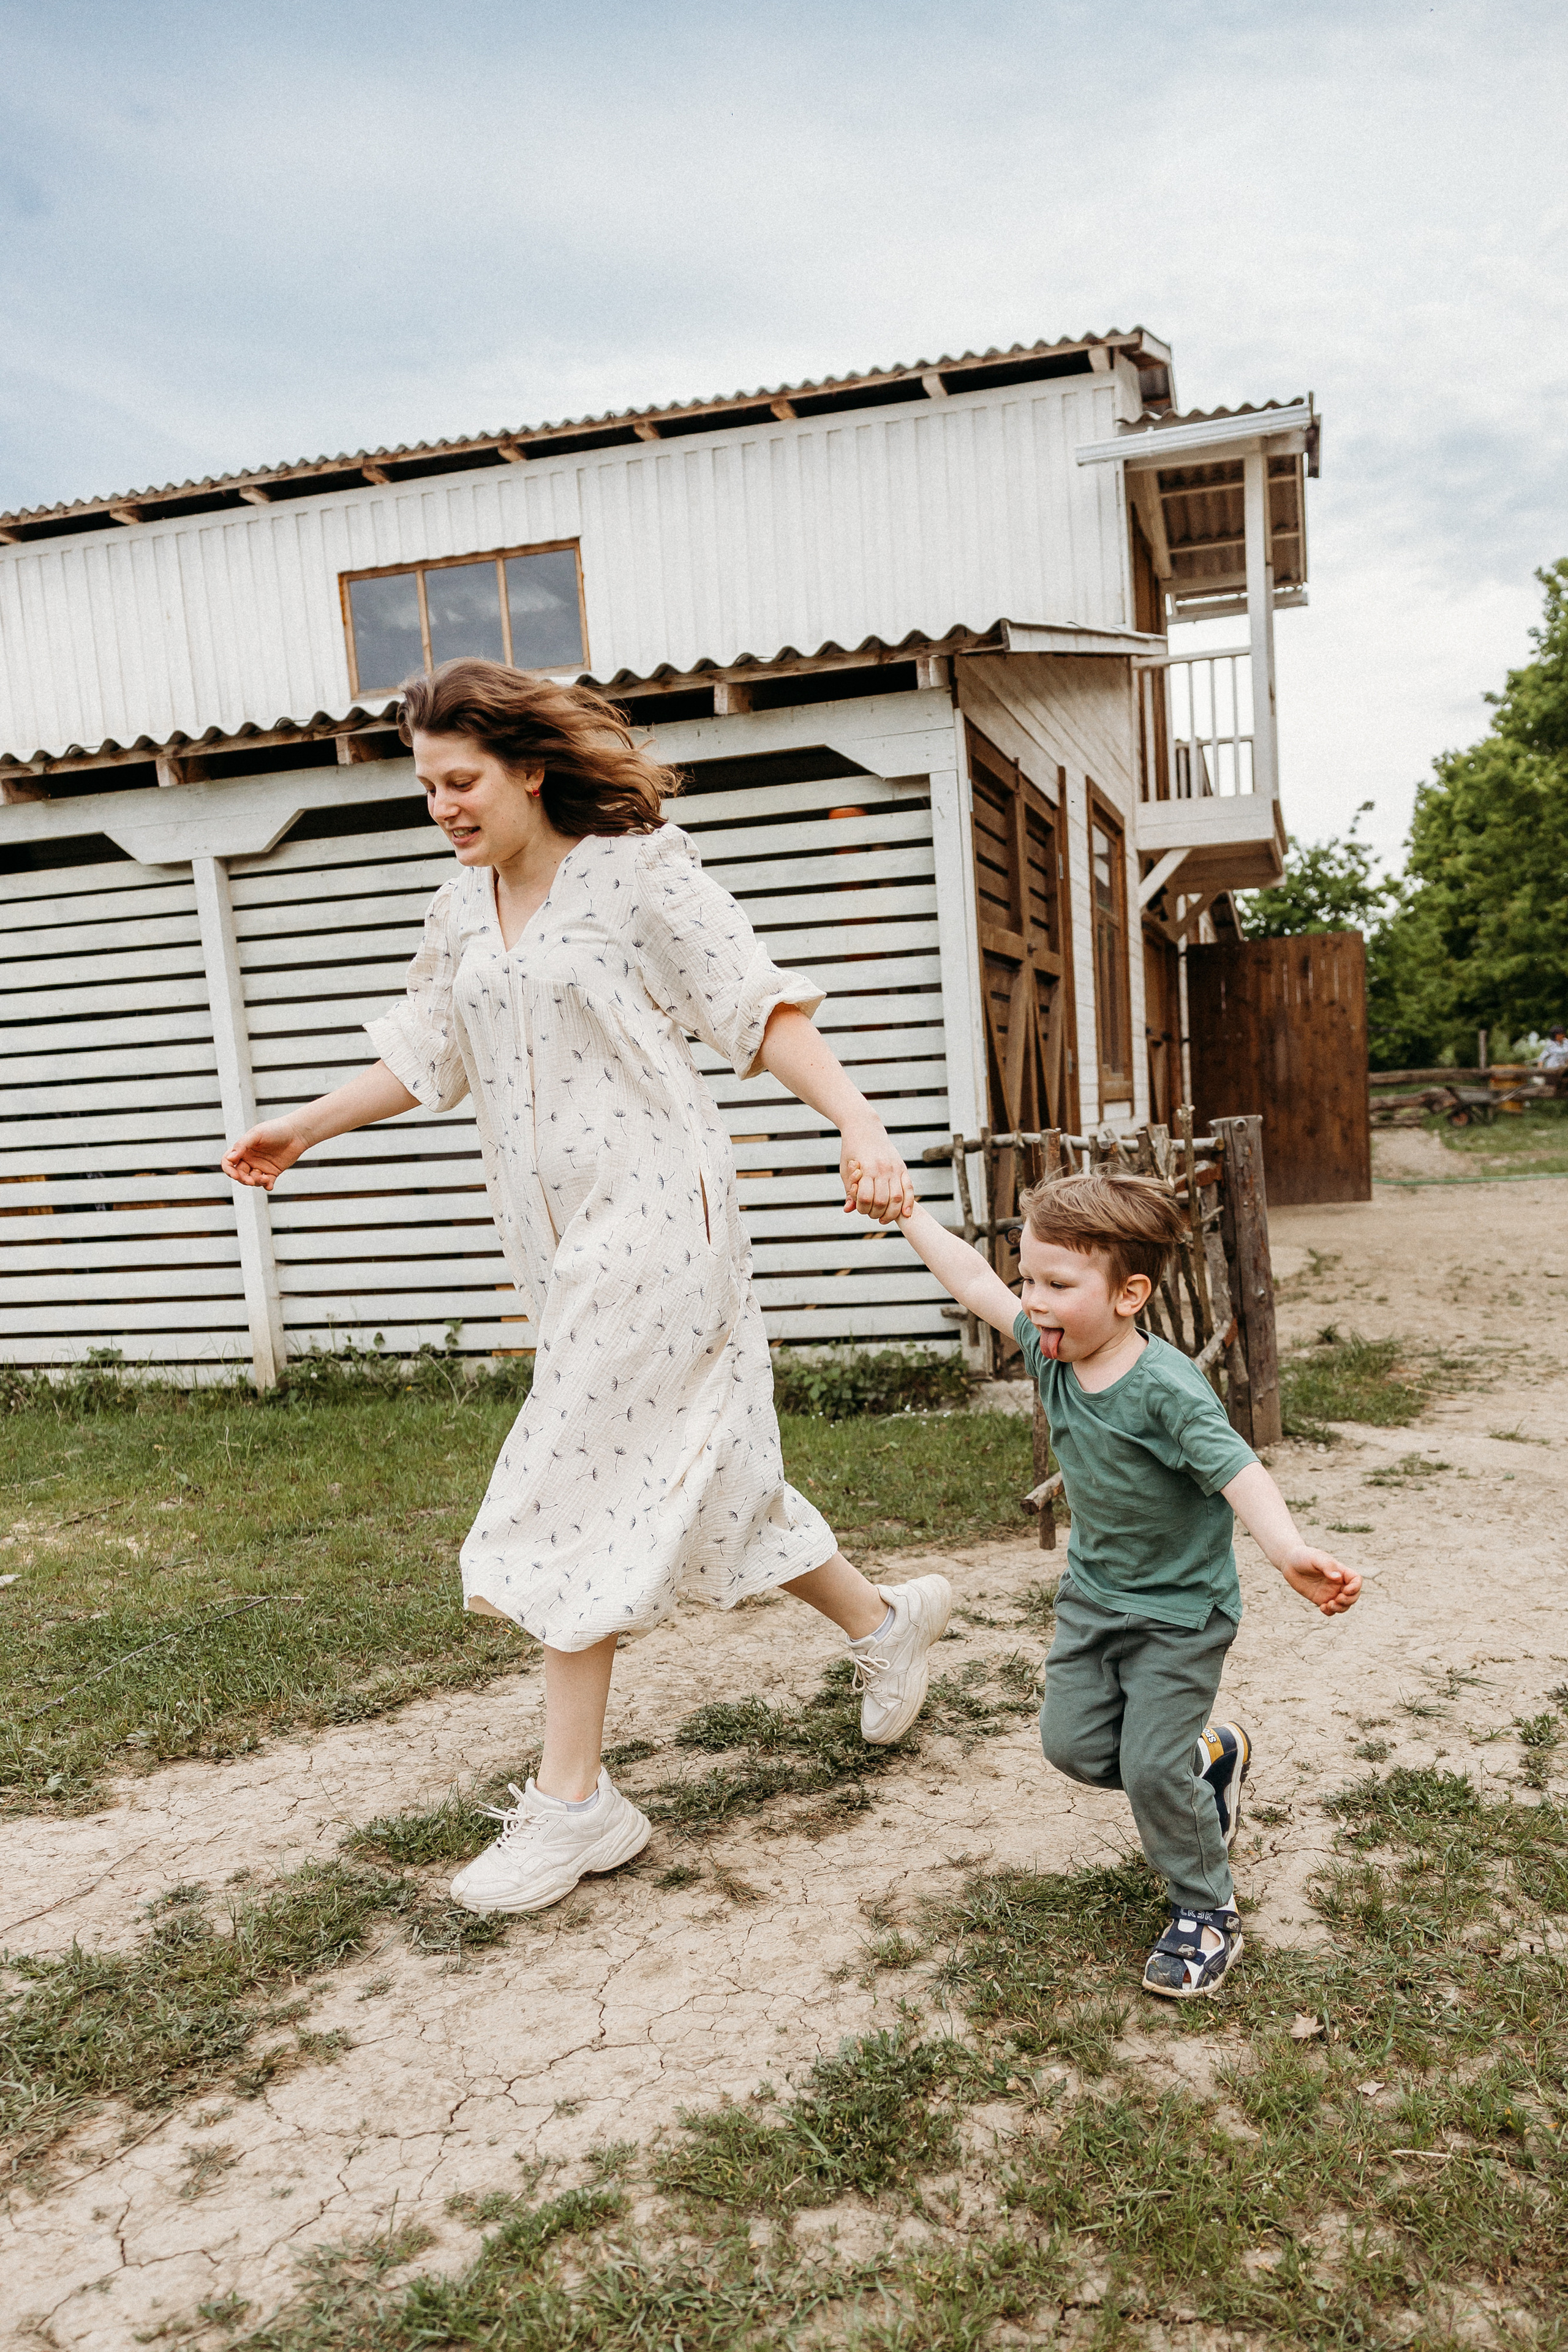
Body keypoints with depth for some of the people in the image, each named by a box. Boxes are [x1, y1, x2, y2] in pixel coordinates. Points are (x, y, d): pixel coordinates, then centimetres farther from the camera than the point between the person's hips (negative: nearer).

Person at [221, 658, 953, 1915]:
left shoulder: (639, 871, -8)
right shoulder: (461, 912, 12)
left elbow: (762, 1011, -12)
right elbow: (427, 1057, 22)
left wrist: (862, 1126, -24)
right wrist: (306, 1127, 25)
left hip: (652, 1213, -7)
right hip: (556, 1232, 7)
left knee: (575, 1494, -7)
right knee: (693, 1468, 14)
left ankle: (573, 1798, 7)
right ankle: (884, 1619, 35)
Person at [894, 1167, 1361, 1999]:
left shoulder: (1166, 1390, -30)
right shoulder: (1053, 1353, -9)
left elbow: (1239, 1472, -41)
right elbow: (975, 1283, 1)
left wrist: (1290, 1553, -58)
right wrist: (908, 1212, 7)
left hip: (1179, 1611, -7)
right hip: (1092, 1594, 7)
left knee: (1152, 1771, -6)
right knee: (1074, 1746, 9)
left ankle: (1207, 1914, 21)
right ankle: (1210, 1754, 36)